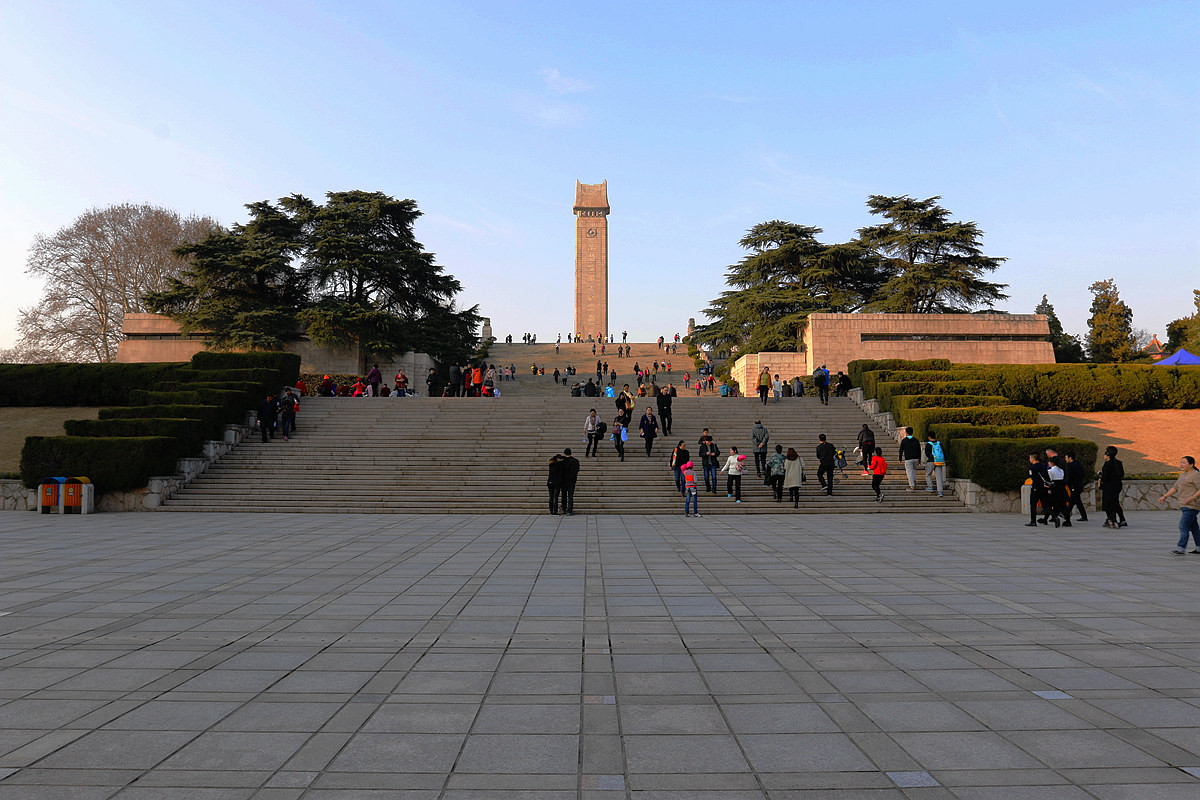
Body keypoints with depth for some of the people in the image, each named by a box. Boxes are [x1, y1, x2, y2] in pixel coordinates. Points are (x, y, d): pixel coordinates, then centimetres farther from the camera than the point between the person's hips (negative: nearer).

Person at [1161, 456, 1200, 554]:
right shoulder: (1183, 474, 17)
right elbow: (1175, 488, 22)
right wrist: (1164, 497, 15)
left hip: (1192, 505, -9)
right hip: (1185, 505, 9)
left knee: (1183, 526, -14)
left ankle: (1180, 548, -16)